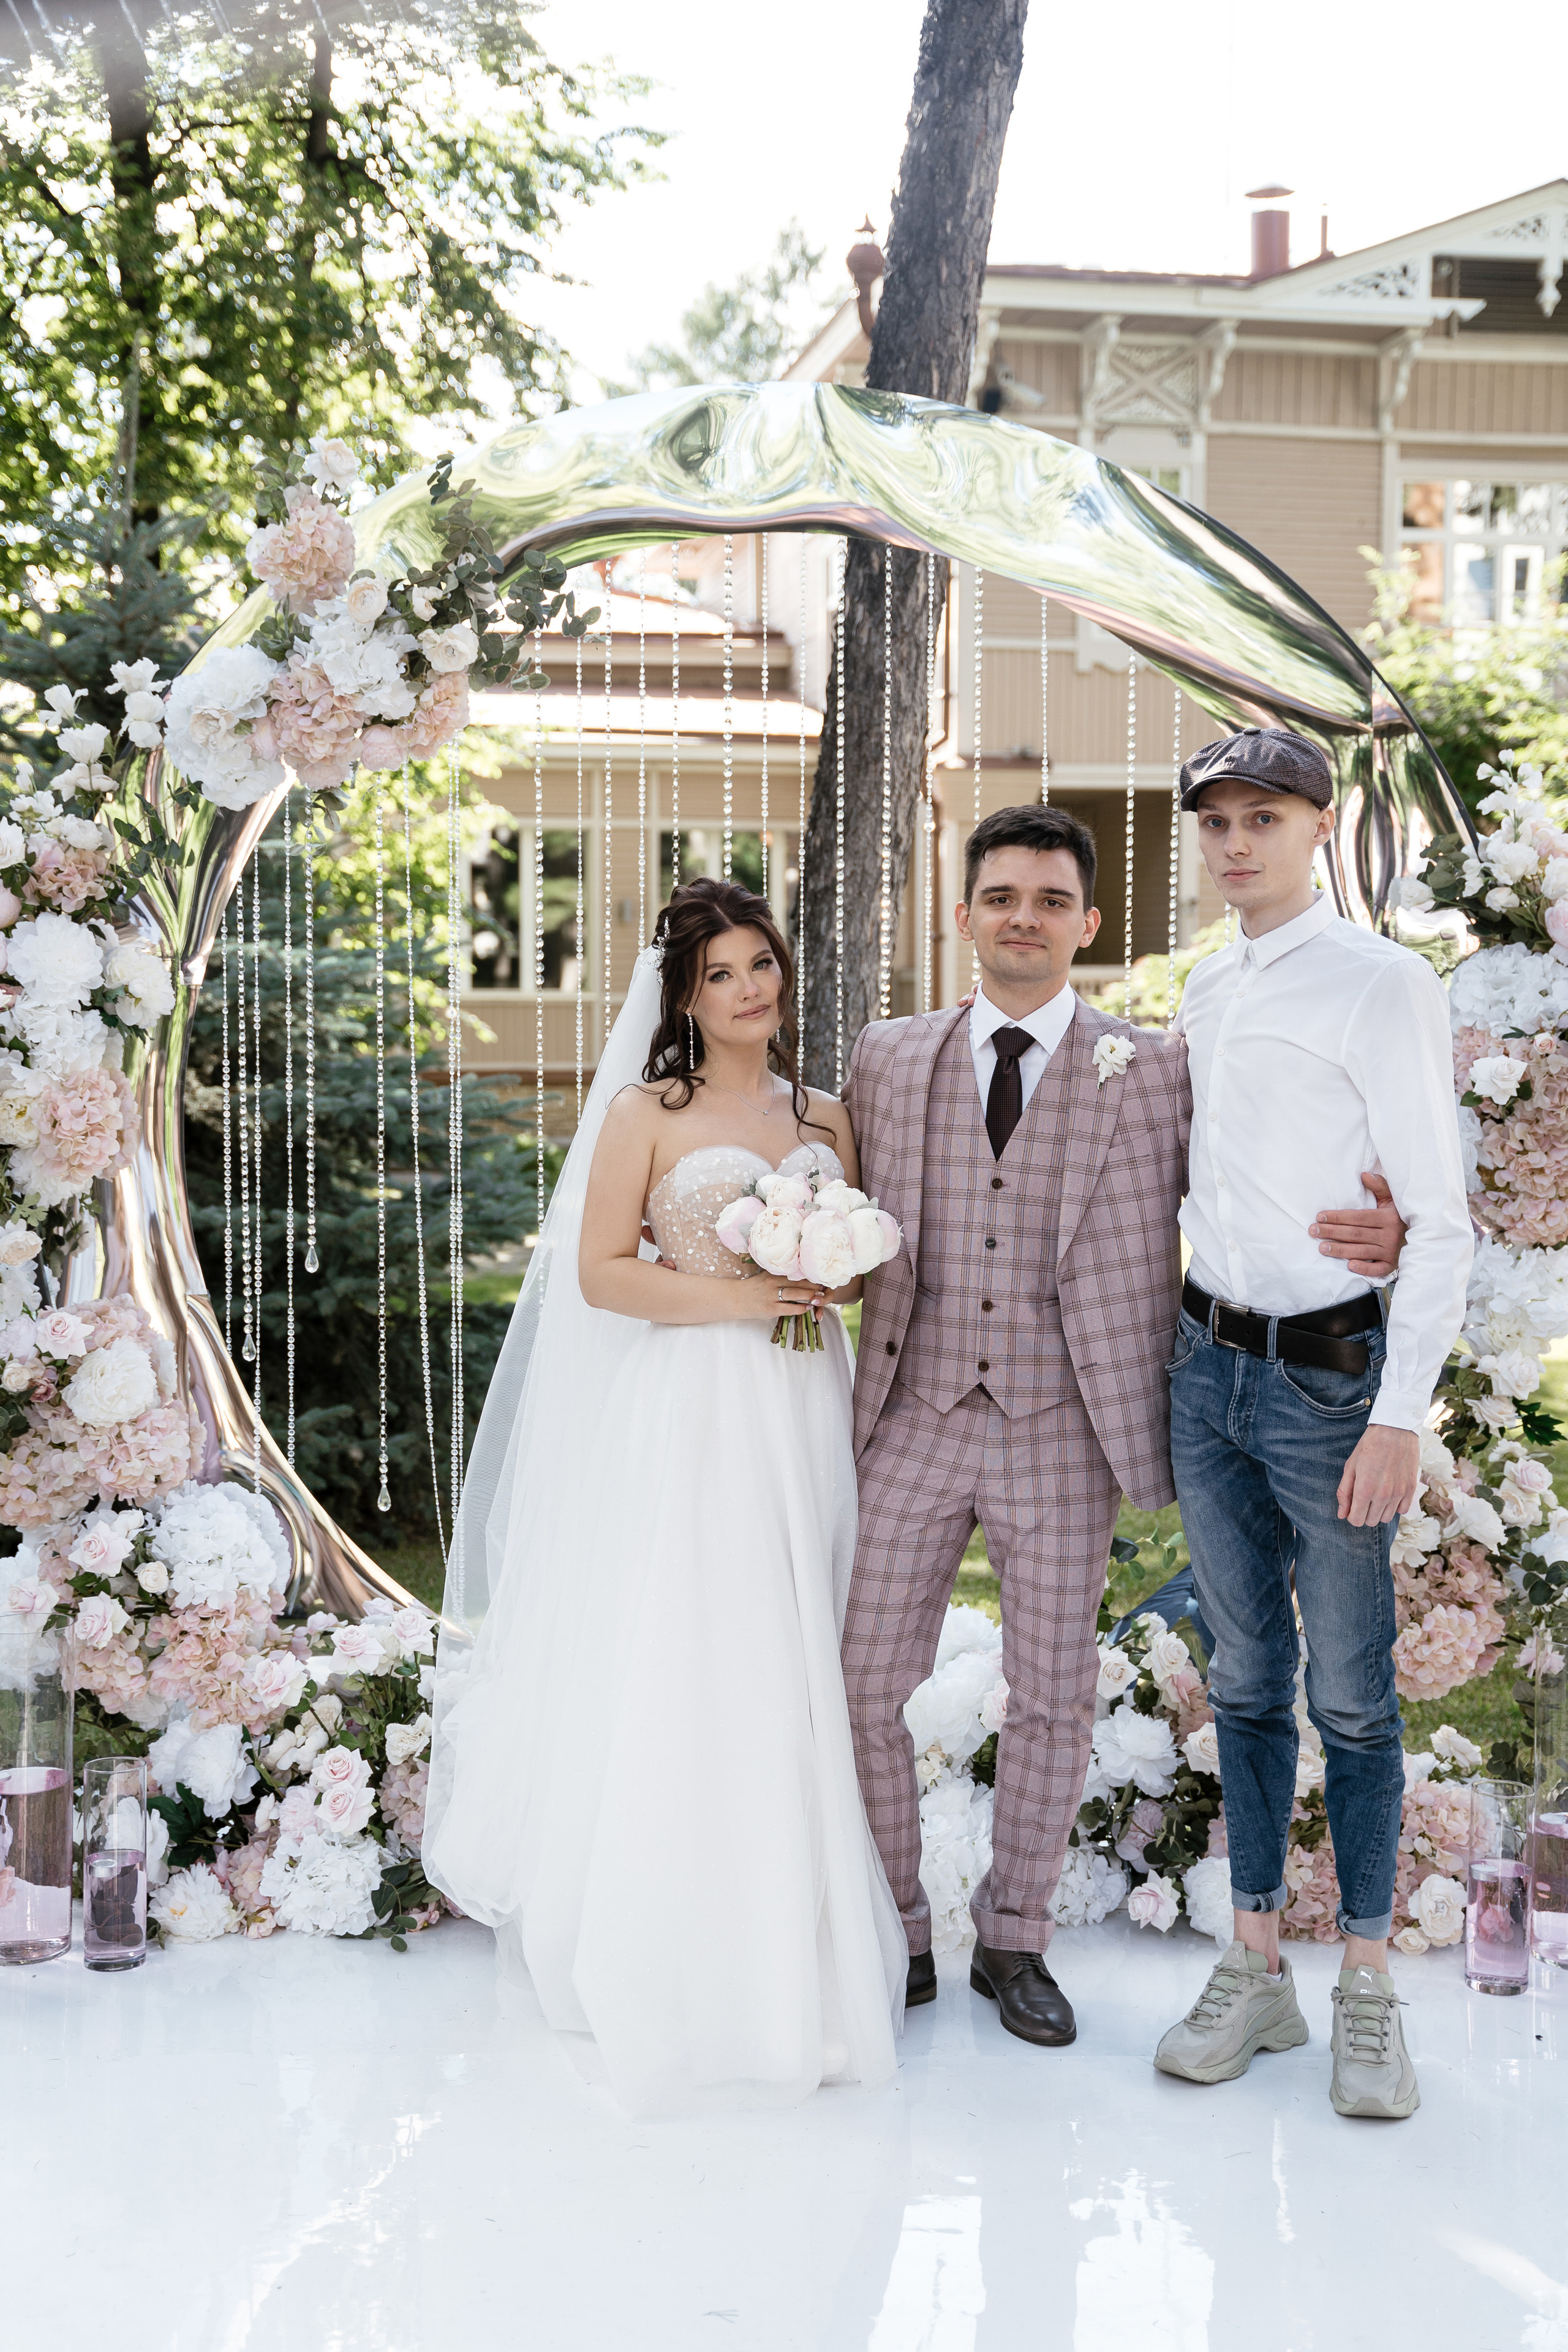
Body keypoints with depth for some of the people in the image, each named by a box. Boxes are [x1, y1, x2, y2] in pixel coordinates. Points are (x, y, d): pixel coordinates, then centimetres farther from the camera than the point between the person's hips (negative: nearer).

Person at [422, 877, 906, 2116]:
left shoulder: (825, 1117, 14)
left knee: (799, 1678, 7)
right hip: (691, 1419, -4)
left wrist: (839, 1274, -3)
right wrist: (733, 1298, -15)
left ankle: (799, 1945, 18)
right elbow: (600, 1271, -5)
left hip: (805, 1411, 4)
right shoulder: (645, 1113, 0)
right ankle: (684, 1959, 5)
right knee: (682, 1677, -5)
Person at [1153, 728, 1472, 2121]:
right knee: (1247, 1679, 12)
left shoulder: (1383, 985, -10)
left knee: (1351, 1692, 1)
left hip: (1326, 1373, -6)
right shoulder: (1205, 995, 11)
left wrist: (1400, 1417, -17)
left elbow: (1439, 1217, -13)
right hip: (1209, 1364, 6)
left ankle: (1369, 1994, 13)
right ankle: (1255, 1971, 21)